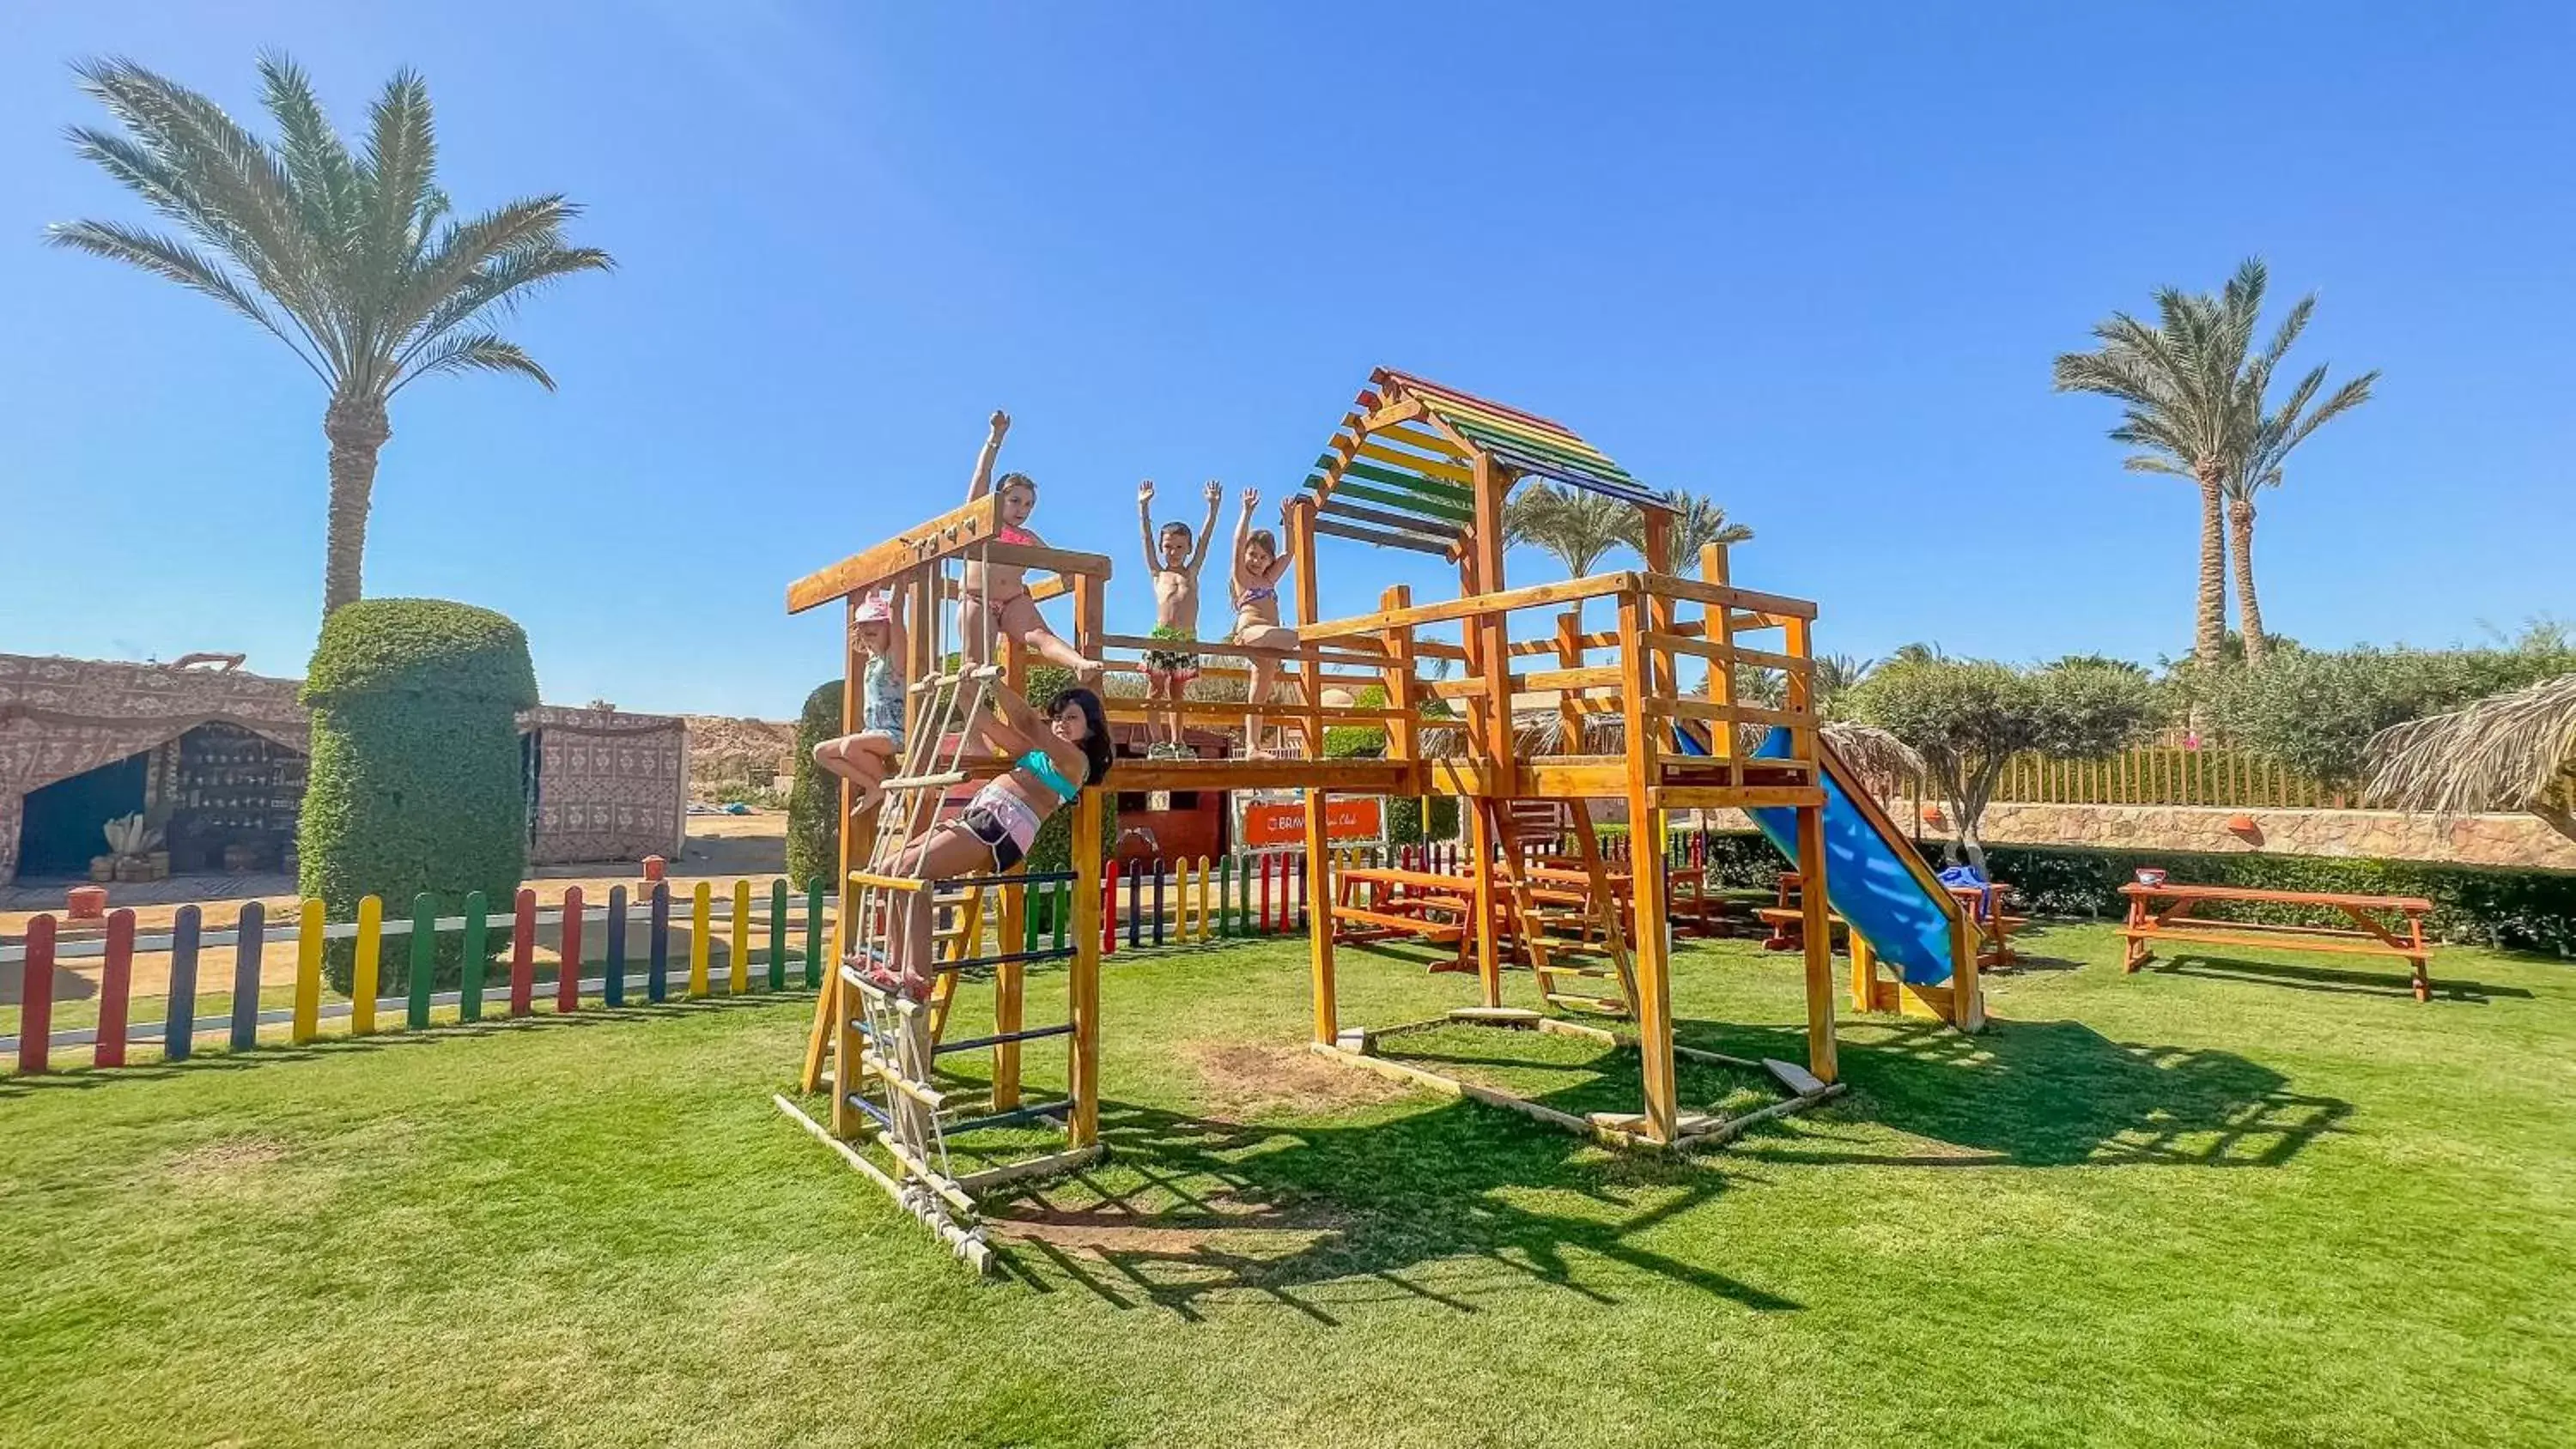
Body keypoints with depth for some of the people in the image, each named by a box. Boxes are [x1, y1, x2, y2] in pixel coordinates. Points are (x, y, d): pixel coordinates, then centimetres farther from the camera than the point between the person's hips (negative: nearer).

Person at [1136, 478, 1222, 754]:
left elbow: (1205, 538, 14)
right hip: (1161, 637, -2)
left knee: (1177, 694, 8)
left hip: (1188, 639, 2)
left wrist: (1213, 506, 10)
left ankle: (1176, 742, 10)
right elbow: (1147, 538, 10)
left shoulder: (1192, 572, 17)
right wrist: (1144, 506, 6)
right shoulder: (1157, 573, 13)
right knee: (1155, 692, -3)